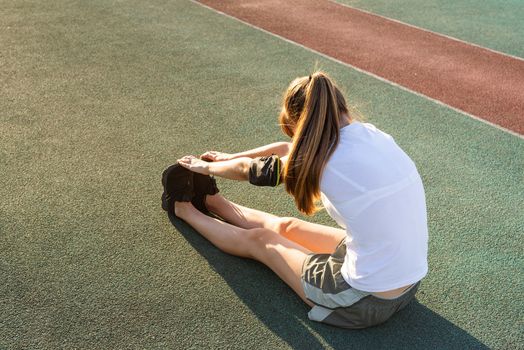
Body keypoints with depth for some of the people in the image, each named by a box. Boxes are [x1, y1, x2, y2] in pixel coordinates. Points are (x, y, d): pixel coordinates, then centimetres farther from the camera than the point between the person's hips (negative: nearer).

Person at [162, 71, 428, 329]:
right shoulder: (371, 134, -1)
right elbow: (293, 149, 13)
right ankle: (209, 201, 44)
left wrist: (206, 167, 20)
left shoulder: (320, 160, -22)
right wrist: (231, 157, 26)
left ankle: (186, 209, 39)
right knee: (286, 227, 23)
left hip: (367, 302, -7)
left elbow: (247, 170, -2)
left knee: (258, 239, 15)